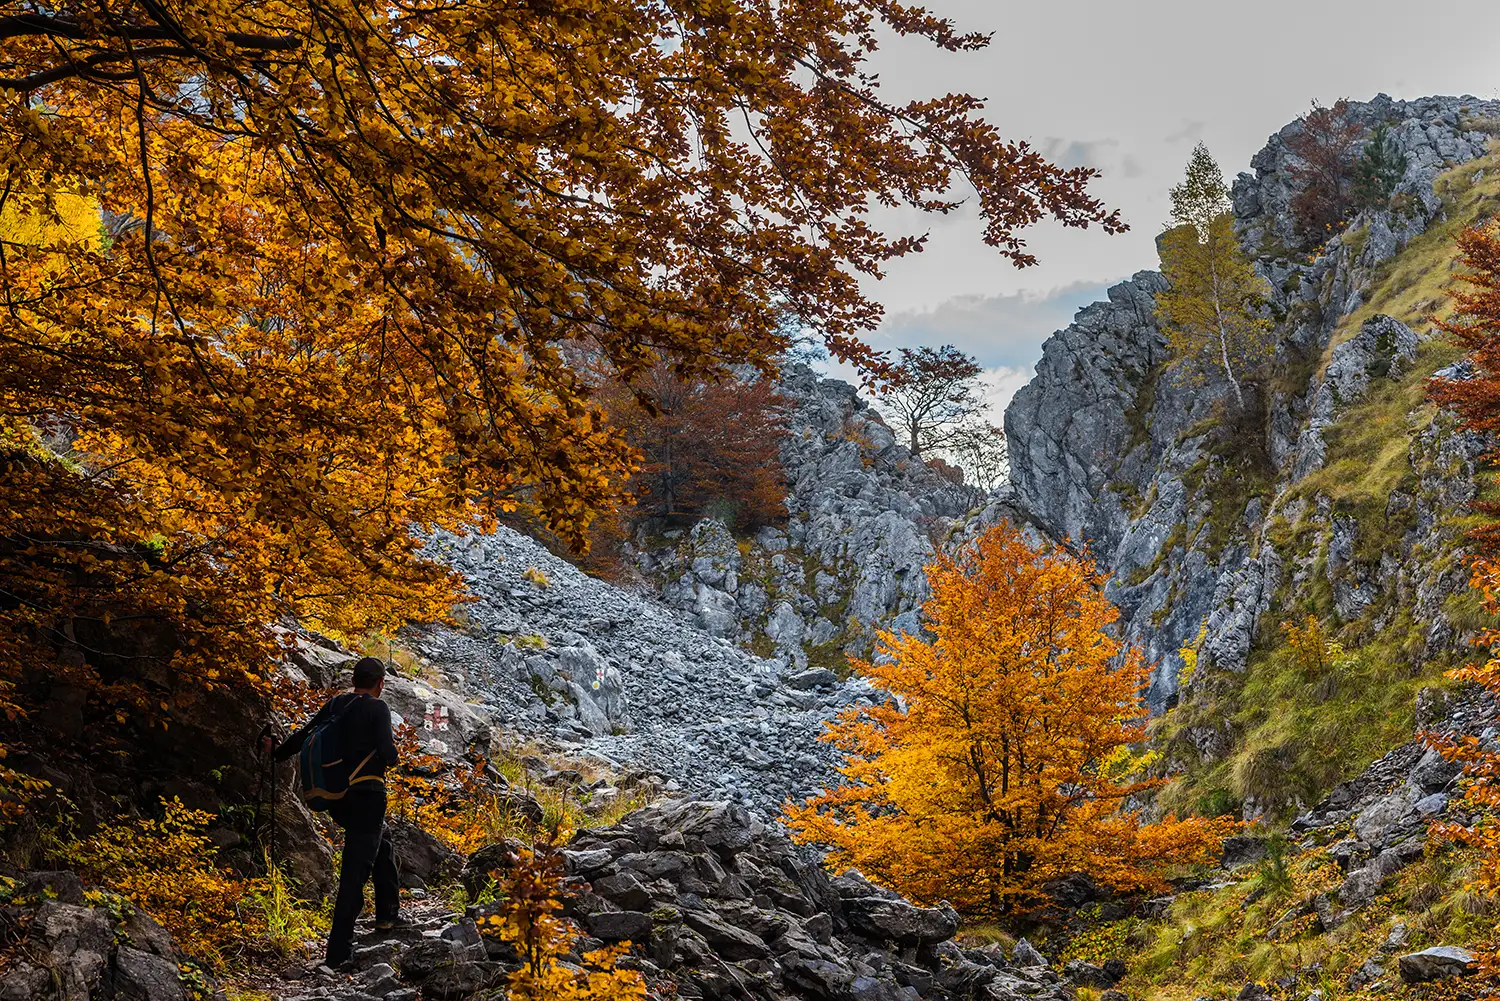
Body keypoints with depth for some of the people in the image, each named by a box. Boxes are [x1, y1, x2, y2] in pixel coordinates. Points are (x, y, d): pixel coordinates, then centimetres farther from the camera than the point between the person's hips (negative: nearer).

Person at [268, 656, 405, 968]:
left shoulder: (335, 705, 8)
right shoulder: (377, 708, -10)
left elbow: (303, 735, 17)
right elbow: (388, 754, -19)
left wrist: (277, 754, 35)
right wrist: (392, 750, 4)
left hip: (335, 799, 8)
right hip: (367, 796, -7)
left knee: (382, 840, 30)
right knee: (355, 872, -4)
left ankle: (387, 913, 33)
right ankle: (339, 952, -5)